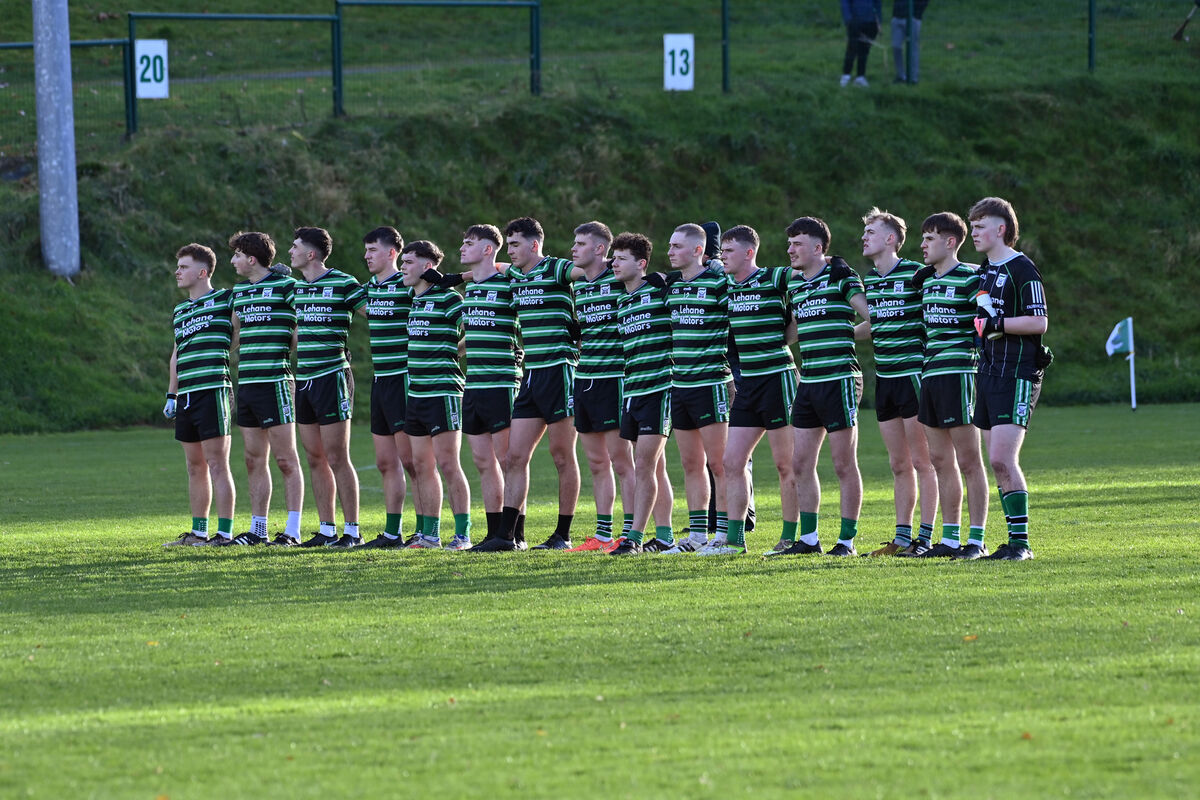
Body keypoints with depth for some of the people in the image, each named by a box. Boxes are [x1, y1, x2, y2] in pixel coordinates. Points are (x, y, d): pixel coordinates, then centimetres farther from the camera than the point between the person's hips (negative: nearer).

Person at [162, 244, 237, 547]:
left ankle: (225, 533, -7)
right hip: (186, 395, 7)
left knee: (217, 465, -8)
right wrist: (171, 395, 23)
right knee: (195, 466, 10)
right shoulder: (180, 310, 20)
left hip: (213, 391, -7)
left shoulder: (226, 300, -2)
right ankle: (199, 531, 15)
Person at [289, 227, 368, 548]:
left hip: (332, 375, -7)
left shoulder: (342, 283, -8)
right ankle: (326, 530, 12)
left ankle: (352, 530, -3)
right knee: (315, 459, 8)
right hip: (304, 378, 7)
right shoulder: (296, 287, 13)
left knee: (337, 458, -7)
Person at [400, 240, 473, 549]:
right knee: (422, 465, 10)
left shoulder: (447, 298, -10)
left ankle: (463, 534, -5)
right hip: (416, 393, 9)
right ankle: (430, 534, 15)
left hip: (443, 392, -9)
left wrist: (453, 350, -13)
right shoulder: (413, 300, 15)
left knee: (448, 464, -8)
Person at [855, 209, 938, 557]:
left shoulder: (915, 273, -10)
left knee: (922, 462, -3)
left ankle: (925, 537, -2)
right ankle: (902, 537, 13)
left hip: (914, 374, -7)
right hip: (885, 380, 7)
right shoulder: (869, 280, 13)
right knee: (899, 465, 10)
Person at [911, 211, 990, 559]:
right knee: (941, 461, 9)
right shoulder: (926, 279, 16)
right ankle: (950, 539, 14)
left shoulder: (971, 278, -9)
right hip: (930, 372, 8)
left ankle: (977, 540, -3)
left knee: (968, 461, -5)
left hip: (959, 371, -8)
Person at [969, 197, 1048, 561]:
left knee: (1003, 460, -15)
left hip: (1017, 376, -9)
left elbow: (1039, 322, -16)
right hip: (989, 374, 9)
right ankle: (1015, 541, 9)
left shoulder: (1021, 269, -9)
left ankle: (1021, 541, -12)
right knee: (999, 463, 6)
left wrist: (997, 323, -20)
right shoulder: (985, 271, 17)